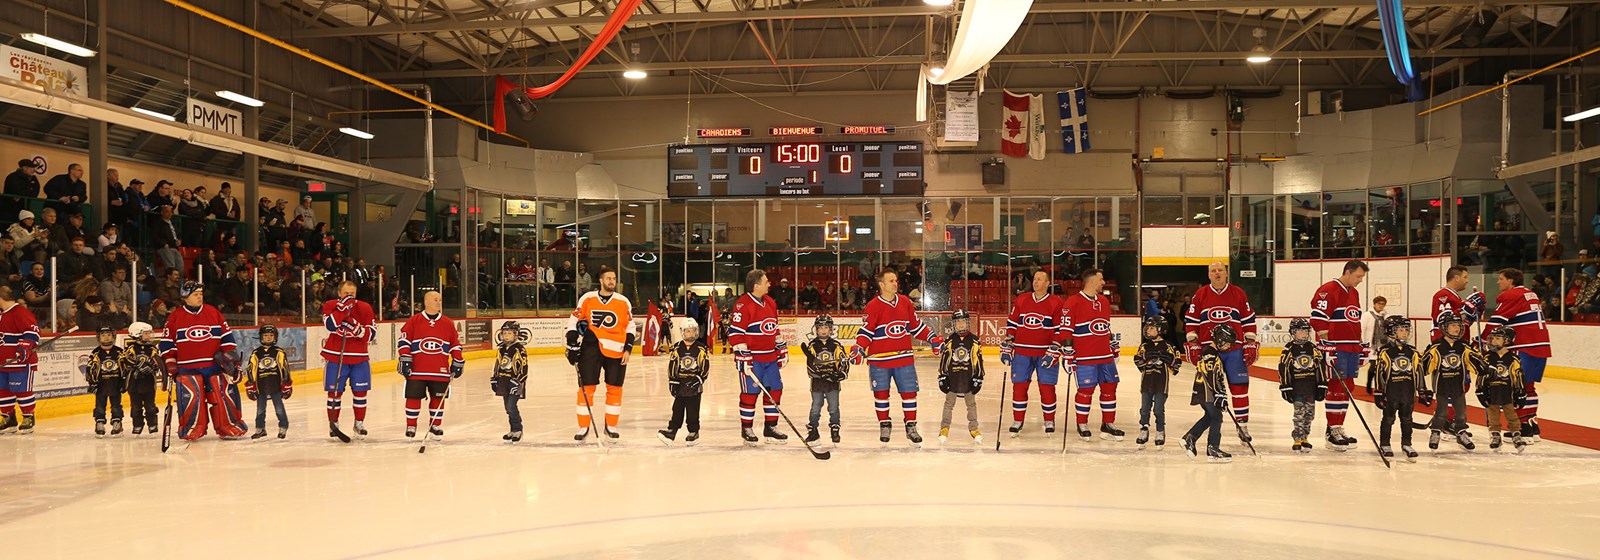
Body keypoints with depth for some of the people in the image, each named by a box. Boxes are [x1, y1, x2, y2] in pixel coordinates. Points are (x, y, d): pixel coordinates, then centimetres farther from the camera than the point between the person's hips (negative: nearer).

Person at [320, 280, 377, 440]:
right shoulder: (330, 306, 0)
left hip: (359, 358, 1)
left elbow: (373, 334, -4)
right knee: (335, 391, 1)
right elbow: (330, 325, -20)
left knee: (360, 391, 4)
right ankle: (333, 424, 14)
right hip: (336, 357, -1)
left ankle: (359, 423, 19)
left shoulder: (365, 308, 2)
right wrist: (343, 307, -24)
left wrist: (358, 329, -22)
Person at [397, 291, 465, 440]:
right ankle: (411, 426, 16)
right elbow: (403, 340, 0)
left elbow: (455, 345, 14)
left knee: (438, 398, 6)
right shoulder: (414, 321, 0)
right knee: (413, 396, 3)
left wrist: (457, 363, 11)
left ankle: (435, 425, 20)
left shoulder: (448, 323, 8)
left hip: (440, 370, 2)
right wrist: (405, 360, -6)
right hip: (416, 370, -2)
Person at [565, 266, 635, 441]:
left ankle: (611, 426, 18)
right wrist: (572, 345, 1)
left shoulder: (624, 302, 3)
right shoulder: (587, 299, 1)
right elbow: (574, 321, 6)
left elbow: (630, 328, 8)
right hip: (591, 347, -1)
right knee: (586, 387, -2)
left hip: (616, 350, 1)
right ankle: (583, 427, 9)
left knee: (615, 388, 5)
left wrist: (628, 349, 0)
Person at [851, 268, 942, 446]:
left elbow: (916, 326, 15)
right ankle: (884, 425, 24)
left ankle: (911, 427, 15)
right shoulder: (873, 306, -8)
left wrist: (933, 339, 11)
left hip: (904, 358, 3)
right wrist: (858, 349, -22)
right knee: (881, 393, 6)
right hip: (879, 359, -3)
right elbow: (866, 331, -8)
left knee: (909, 392, 3)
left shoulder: (905, 302, 6)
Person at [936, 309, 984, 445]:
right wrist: (942, 377, 1)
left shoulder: (975, 341, -1)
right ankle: (944, 429, 15)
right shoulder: (949, 341, 0)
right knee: (949, 403, 7)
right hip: (952, 377, 0)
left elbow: (978, 361, 2)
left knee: (971, 403, 8)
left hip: (968, 377, 0)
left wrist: (978, 378, -1)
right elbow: (943, 359, 3)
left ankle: (974, 429, 18)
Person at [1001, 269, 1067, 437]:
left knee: (1047, 387, 1)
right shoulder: (1021, 300, 7)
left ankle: (1049, 421, 17)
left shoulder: (1056, 303, -2)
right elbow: (1011, 324, 10)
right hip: (1022, 352, 2)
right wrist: (1007, 348, 5)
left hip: (1046, 353, -2)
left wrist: (1053, 351, -11)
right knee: (1019, 386, 2)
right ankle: (1018, 420, 13)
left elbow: (1060, 329, -4)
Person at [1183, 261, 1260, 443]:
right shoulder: (1200, 295, 6)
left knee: (1239, 386, -1)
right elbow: (1190, 320, 7)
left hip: (1235, 350, 0)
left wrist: (1251, 344, 4)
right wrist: (1193, 344, 1)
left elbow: (1249, 320, 9)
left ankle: (1243, 425, 6)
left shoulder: (1238, 294, 6)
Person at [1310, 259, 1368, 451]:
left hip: (1352, 349, 9)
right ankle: (1333, 432, -4)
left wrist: (1363, 347, 24)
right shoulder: (1328, 291, -11)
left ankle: (1338, 428, 18)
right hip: (1335, 349, -9)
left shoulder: (1354, 293, 19)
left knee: (1347, 389, 10)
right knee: (1336, 389, -8)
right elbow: (1318, 320, -18)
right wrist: (1326, 346, -22)